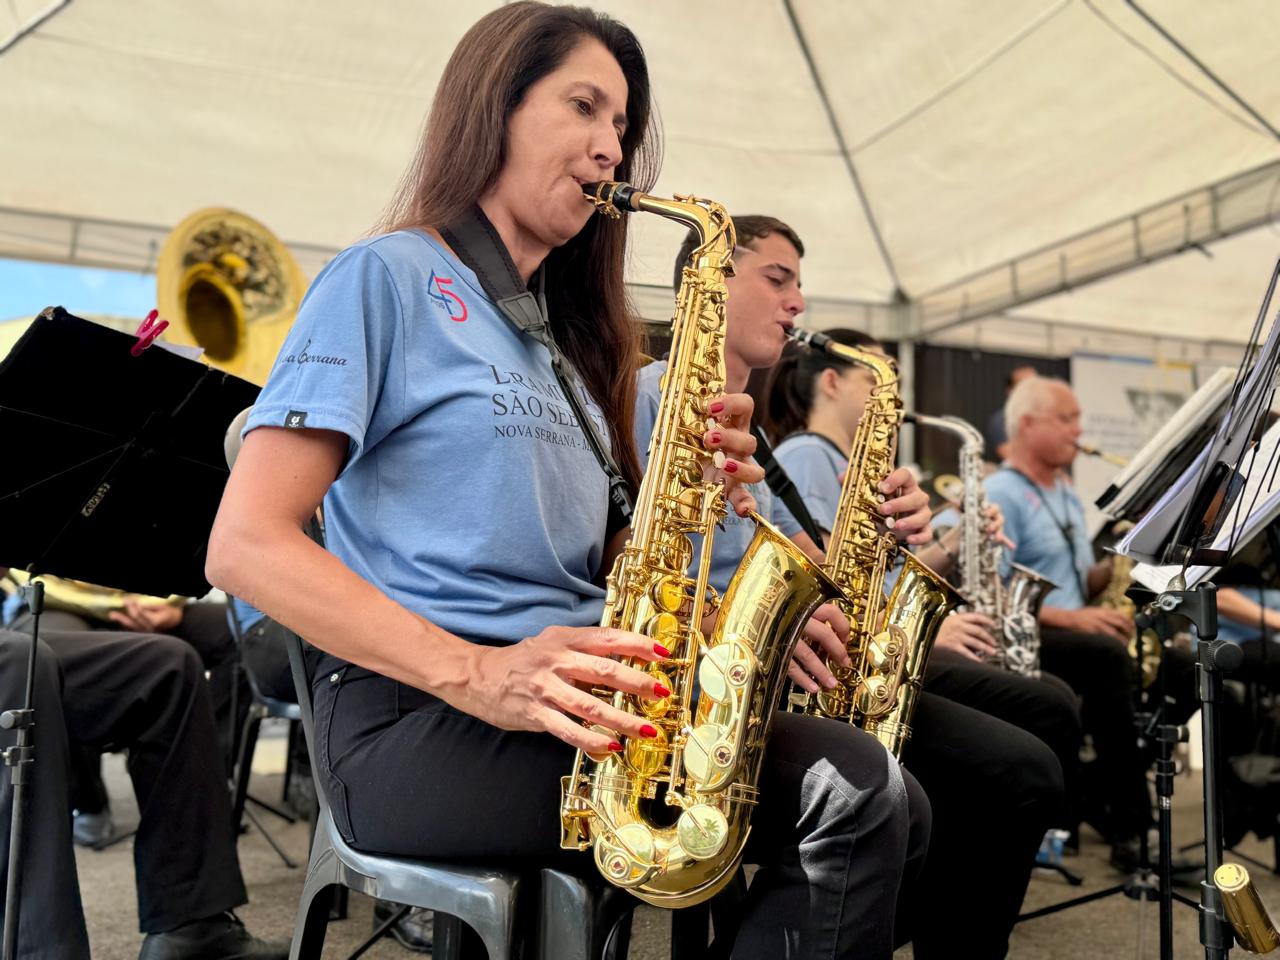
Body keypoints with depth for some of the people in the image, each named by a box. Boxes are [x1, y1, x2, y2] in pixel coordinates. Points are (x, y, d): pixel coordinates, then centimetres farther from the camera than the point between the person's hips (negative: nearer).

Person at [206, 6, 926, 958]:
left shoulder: (569, 335, 21)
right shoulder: (391, 276, -1)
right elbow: (244, 545, -11)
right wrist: (475, 673, -23)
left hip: (576, 705, 7)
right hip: (418, 712, -7)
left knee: (882, 803, -13)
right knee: (855, 792, -21)